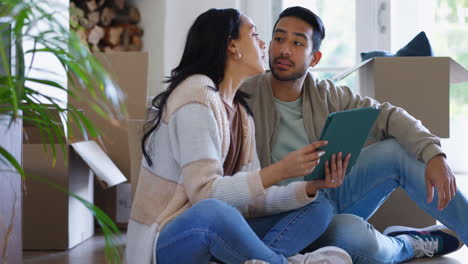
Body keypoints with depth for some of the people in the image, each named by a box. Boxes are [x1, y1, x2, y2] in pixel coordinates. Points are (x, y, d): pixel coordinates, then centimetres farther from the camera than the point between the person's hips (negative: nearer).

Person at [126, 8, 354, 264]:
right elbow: (203, 193, -23)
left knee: (318, 207, 1)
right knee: (209, 212, -42)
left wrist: (310, 188, -10)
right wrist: (280, 170, -25)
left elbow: (250, 199, 4)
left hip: (210, 237, 9)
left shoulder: (241, 113, 12)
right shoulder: (198, 94, -14)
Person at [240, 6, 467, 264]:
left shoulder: (327, 95, 2)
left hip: (333, 196, 6)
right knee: (351, 231, -35)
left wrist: (434, 155, -21)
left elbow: (387, 115, -4)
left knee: (398, 150, -11)